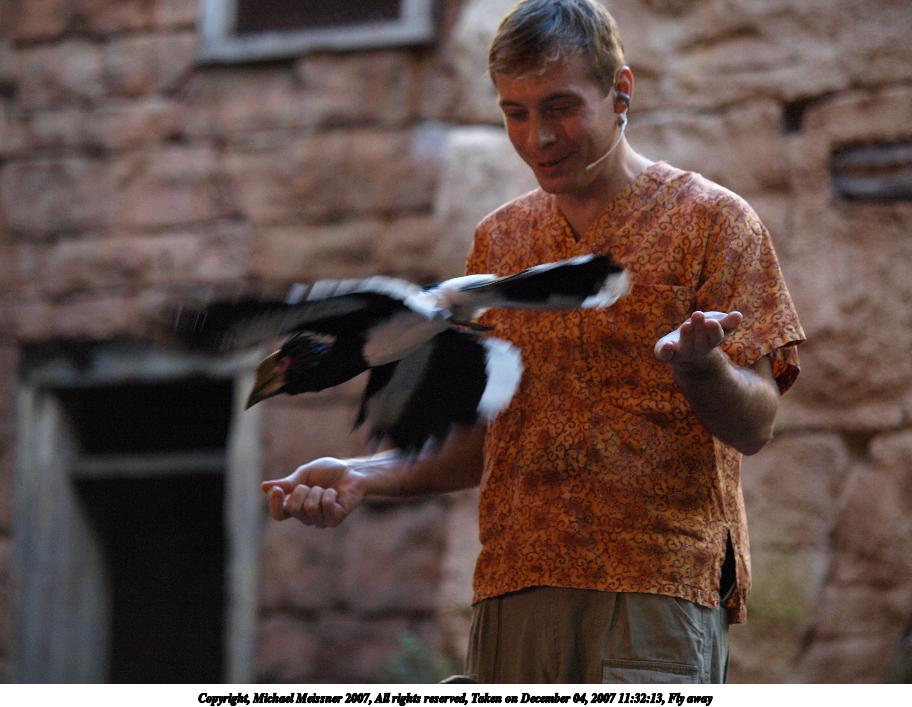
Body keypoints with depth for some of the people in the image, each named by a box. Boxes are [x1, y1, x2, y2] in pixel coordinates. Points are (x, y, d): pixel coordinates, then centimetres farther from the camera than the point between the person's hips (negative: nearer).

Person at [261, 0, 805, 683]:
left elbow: (753, 427, -4)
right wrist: (363, 476, 3)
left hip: (660, 587, -5)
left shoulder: (712, 220, 3)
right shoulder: (499, 239, 18)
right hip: (513, 592, 5)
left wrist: (700, 367, -26)